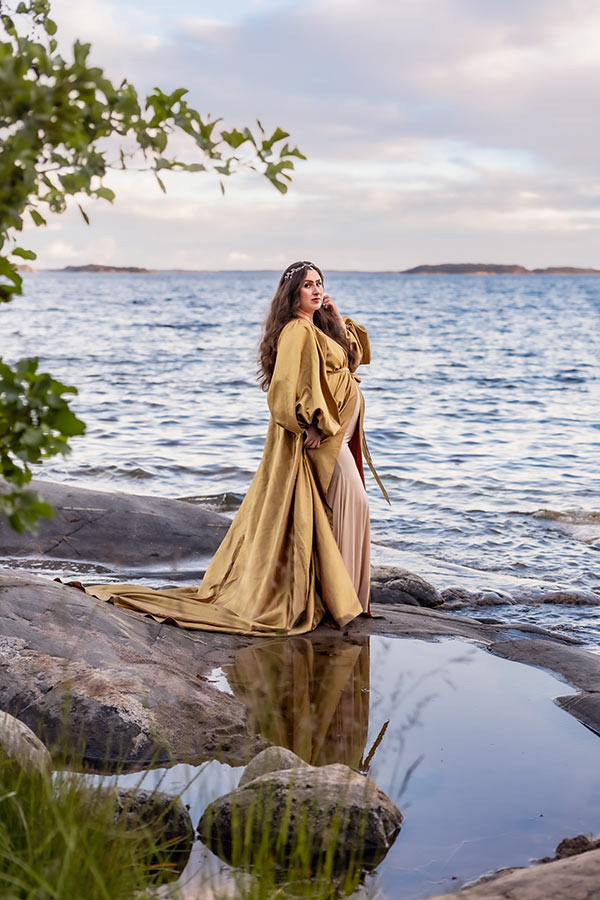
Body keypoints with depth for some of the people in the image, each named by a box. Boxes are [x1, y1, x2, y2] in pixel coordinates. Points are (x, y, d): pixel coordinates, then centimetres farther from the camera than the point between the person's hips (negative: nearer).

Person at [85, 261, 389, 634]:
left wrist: (339, 320, 8)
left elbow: (357, 355, 20)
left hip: (336, 432, 10)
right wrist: (310, 425, -23)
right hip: (319, 435, -10)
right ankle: (339, 595, 3)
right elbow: (285, 385, -26)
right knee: (351, 504, -6)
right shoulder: (297, 330, -17)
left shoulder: (319, 328, 14)